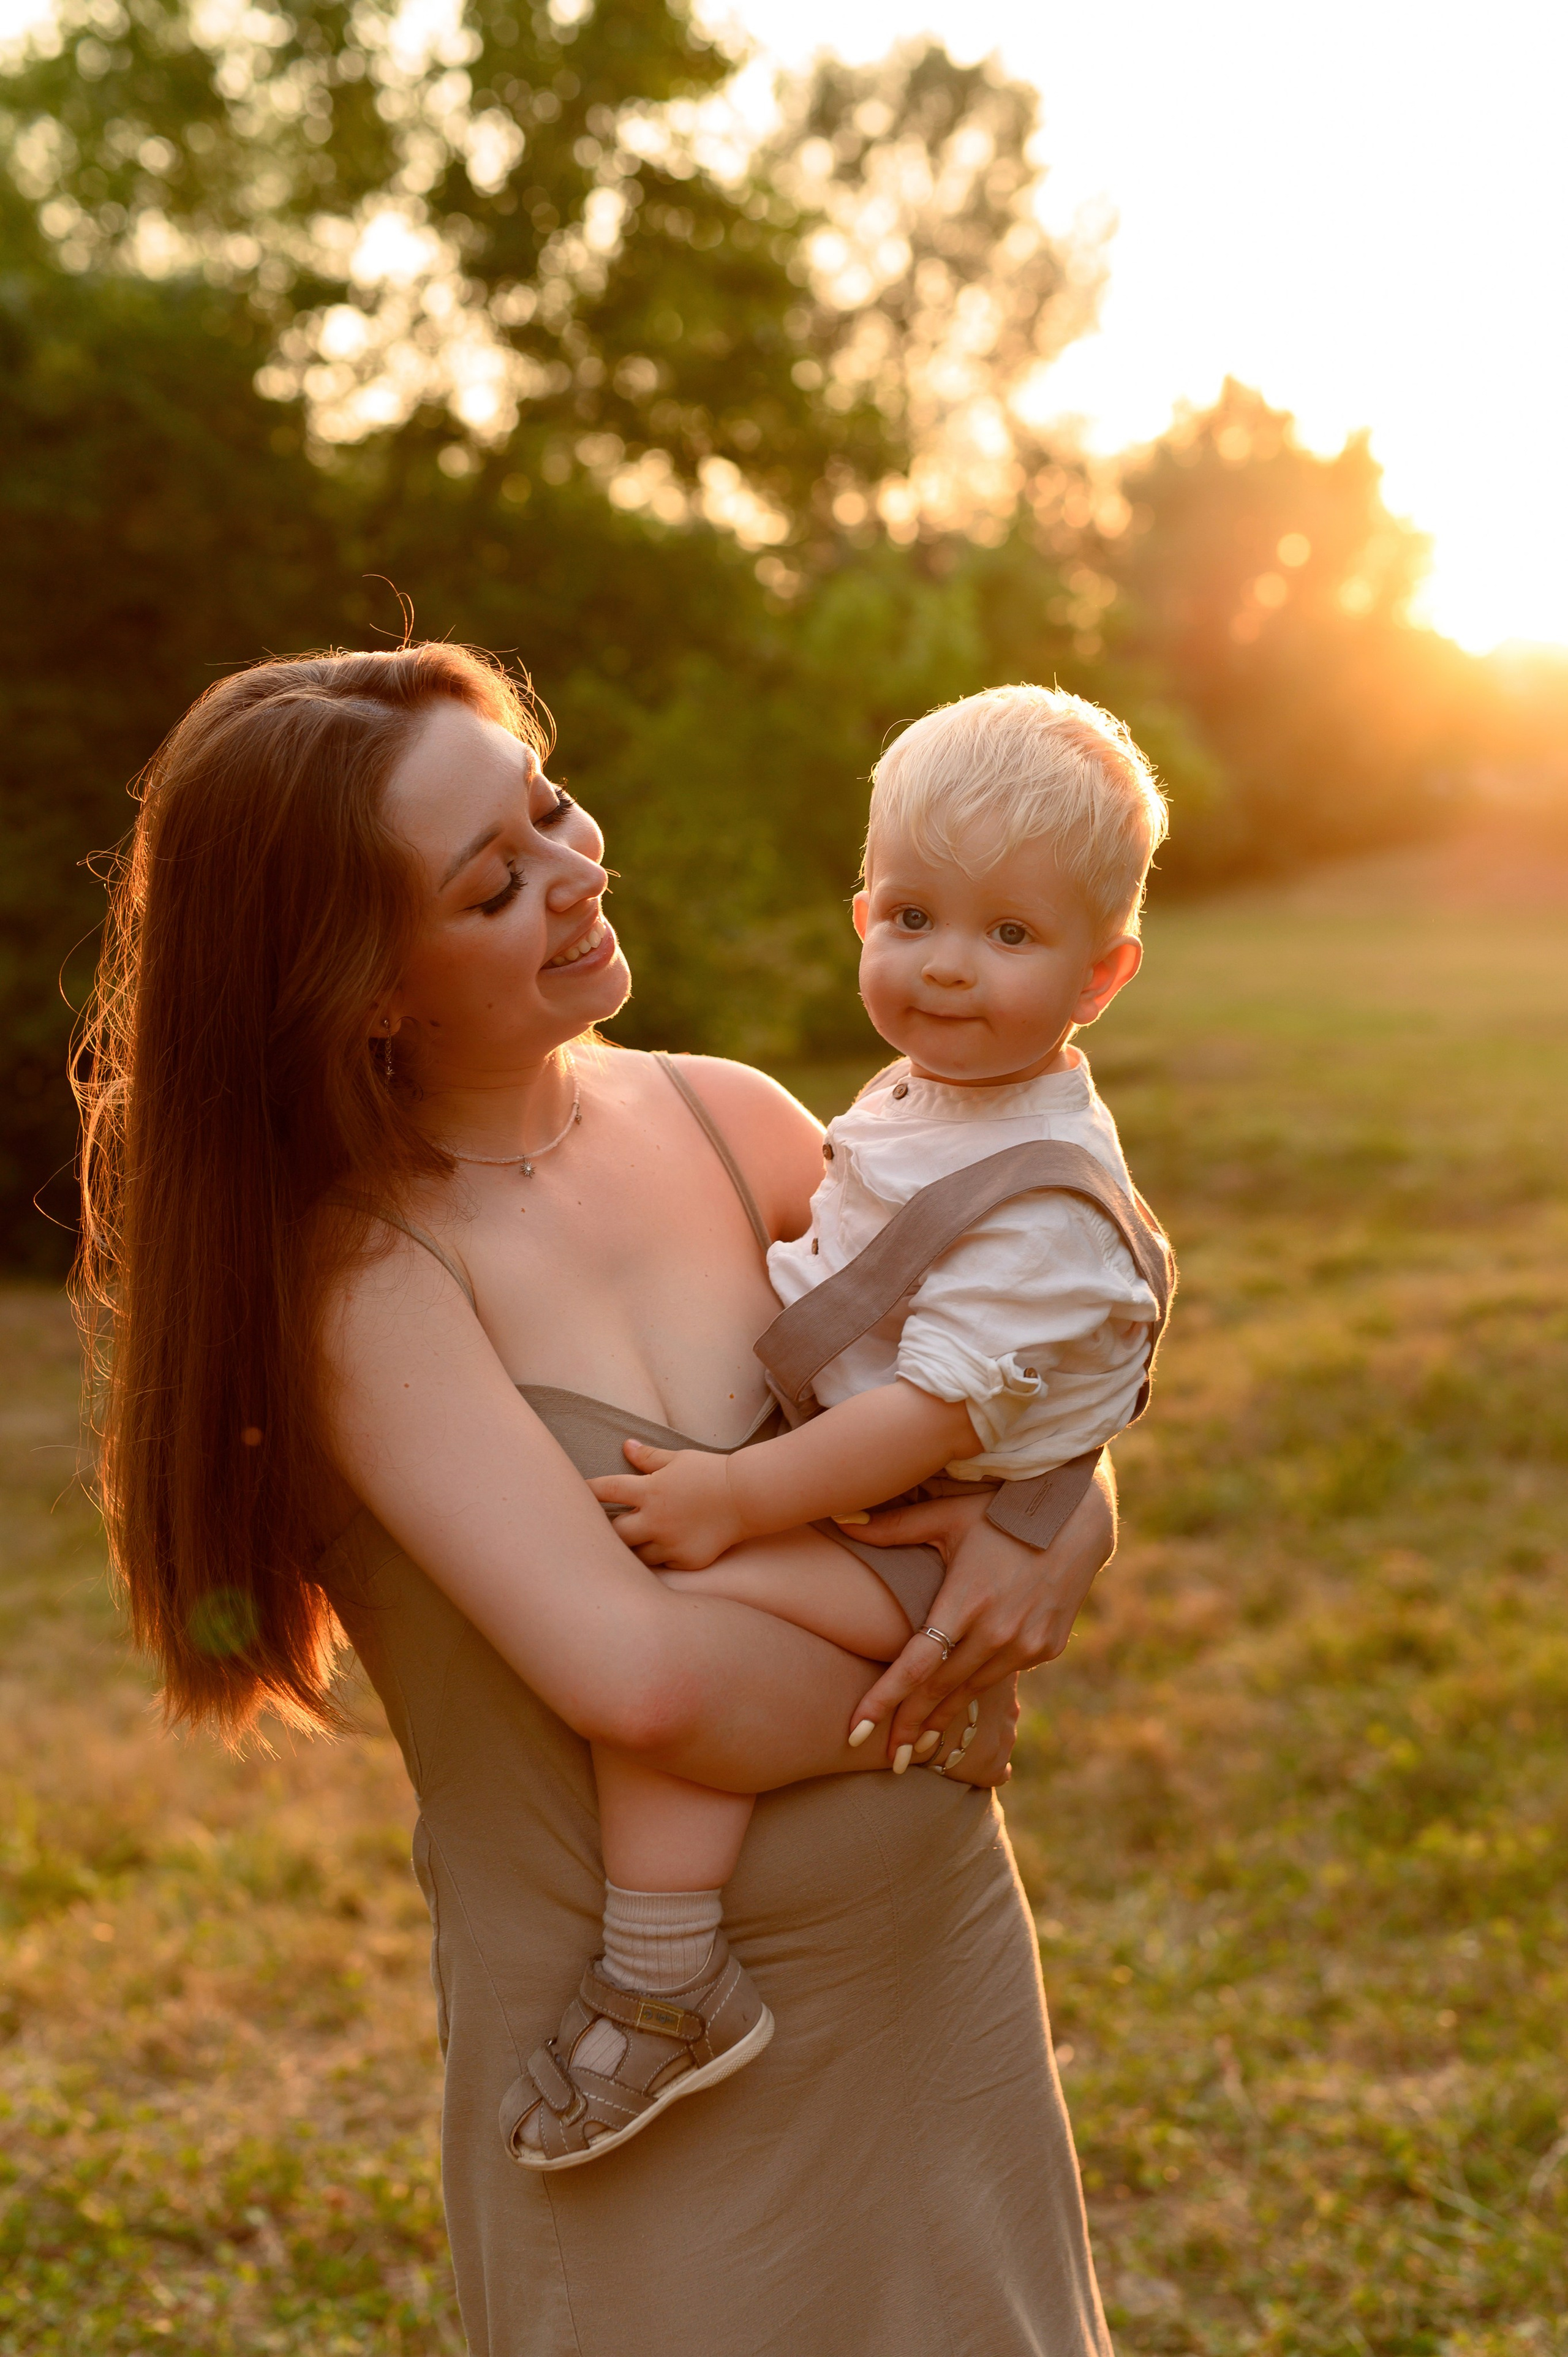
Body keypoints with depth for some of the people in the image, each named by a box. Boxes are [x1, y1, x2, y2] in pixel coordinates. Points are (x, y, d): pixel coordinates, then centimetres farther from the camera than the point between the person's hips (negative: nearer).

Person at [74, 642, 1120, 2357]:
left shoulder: (726, 1121, -4)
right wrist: (945, 1697, -14)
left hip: (939, 1960, 5)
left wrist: (1061, 1535, -14)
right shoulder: (359, 1266, -18)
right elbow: (639, 1679, -28)